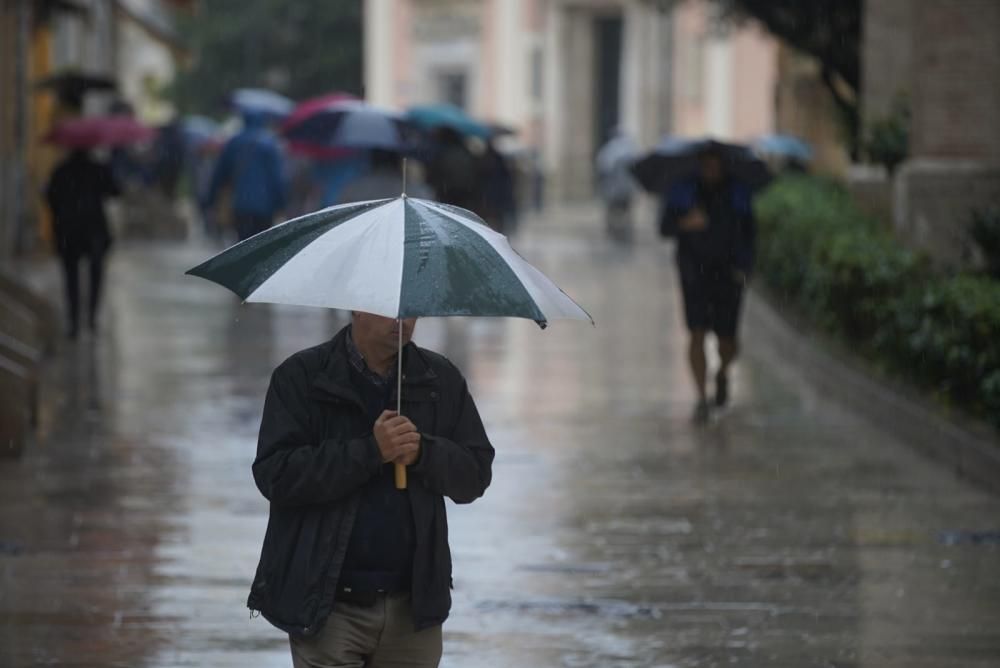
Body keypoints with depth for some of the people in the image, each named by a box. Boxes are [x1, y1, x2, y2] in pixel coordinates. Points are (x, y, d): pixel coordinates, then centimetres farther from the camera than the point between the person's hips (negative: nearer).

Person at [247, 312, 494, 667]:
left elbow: (476, 474, 6)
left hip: (413, 606, 3)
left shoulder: (442, 379, 8)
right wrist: (370, 451, -20)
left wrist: (422, 452, -14)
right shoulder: (301, 376, -2)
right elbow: (275, 475, -12)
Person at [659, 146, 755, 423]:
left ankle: (722, 373, 37)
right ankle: (701, 398, -13)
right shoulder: (682, 191, 0)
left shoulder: (737, 194, 4)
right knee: (698, 333, -15)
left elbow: (749, 233, 8)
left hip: (727, 275, 1)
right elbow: (665, 228, -4)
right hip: (695, 272, -1)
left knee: (728, 342, 2)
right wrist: (685, 223, -25)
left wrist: (745, 267, -7)